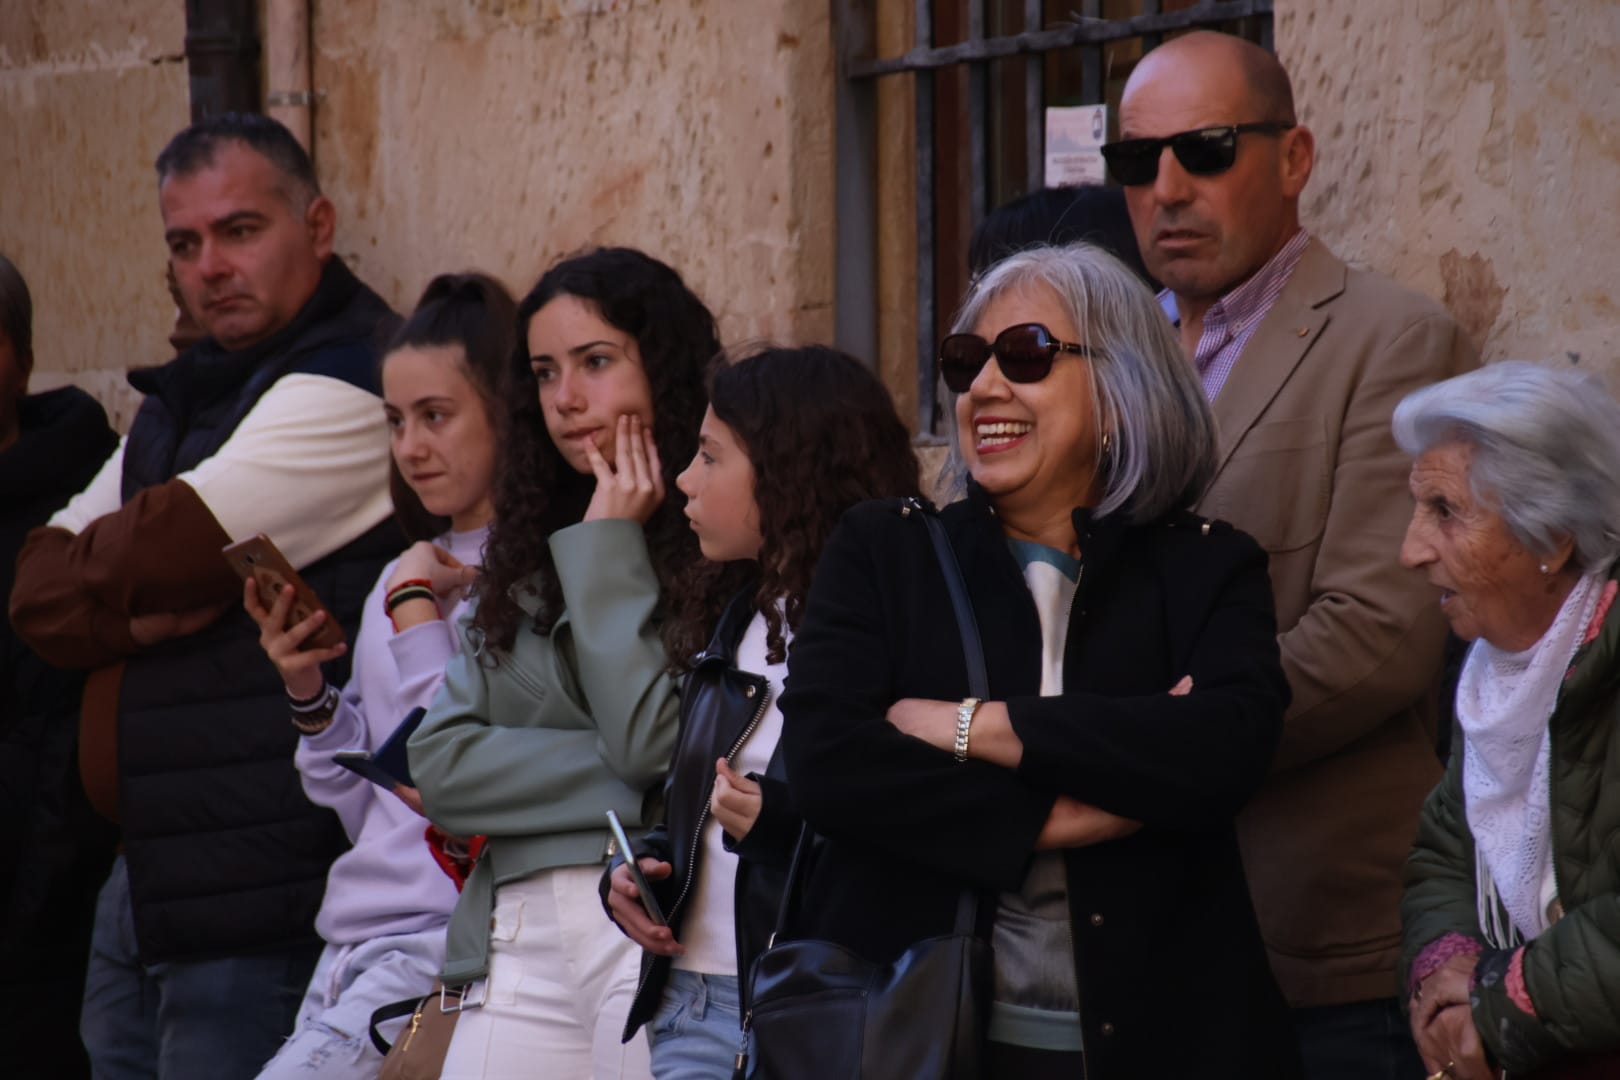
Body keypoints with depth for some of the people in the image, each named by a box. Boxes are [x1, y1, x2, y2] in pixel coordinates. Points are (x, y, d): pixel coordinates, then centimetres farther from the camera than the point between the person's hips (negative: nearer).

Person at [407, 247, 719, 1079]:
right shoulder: (525, 558, 15)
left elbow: (653, 741, -14)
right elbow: (439, 765, 5)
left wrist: (608, 545, -4)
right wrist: (627, 783, -8)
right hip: (521, 948, 5)